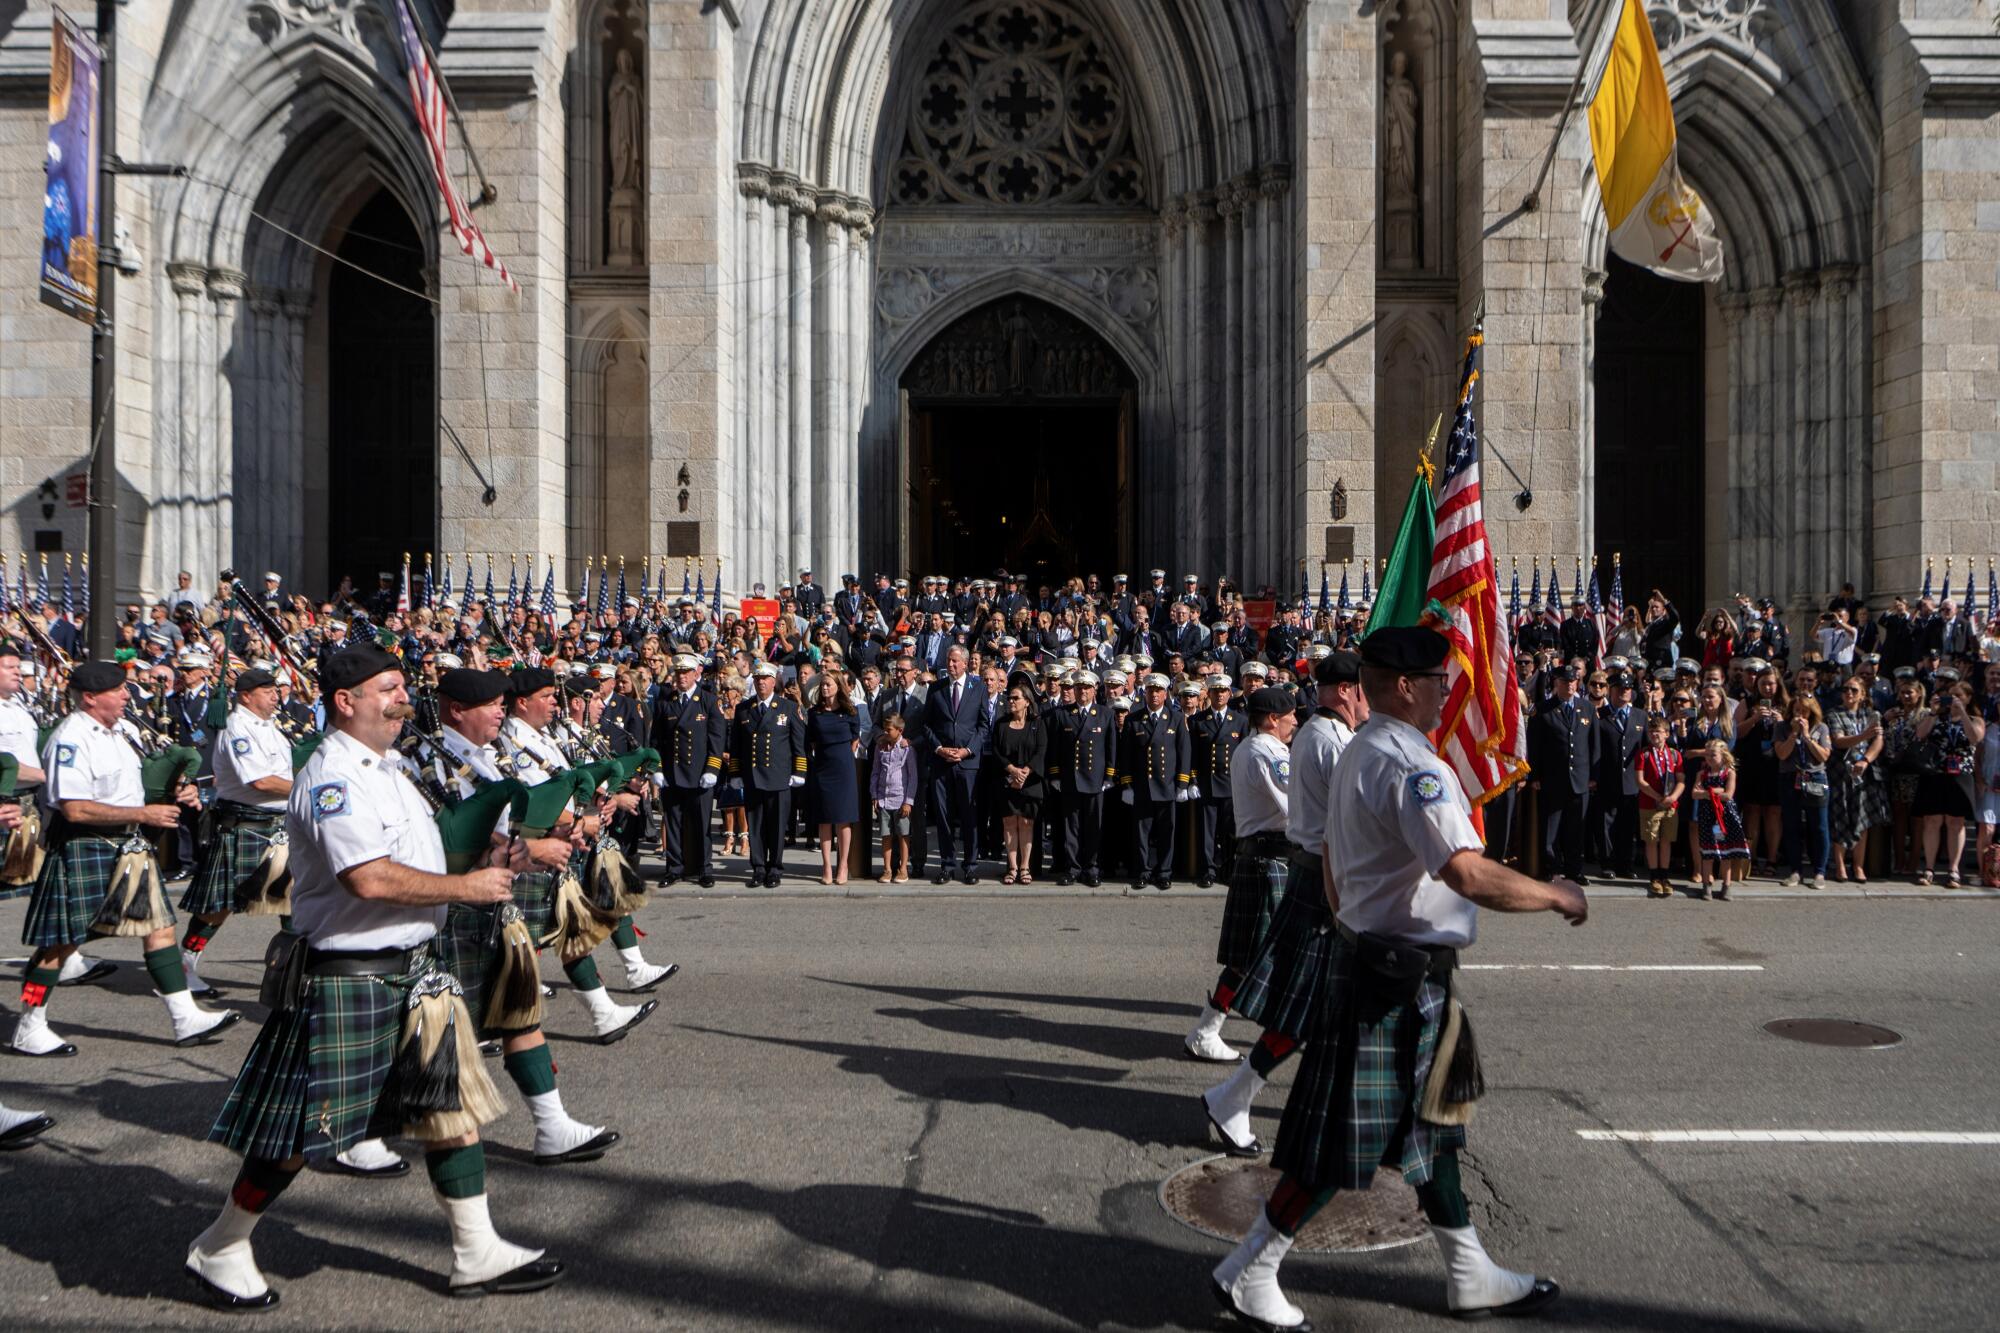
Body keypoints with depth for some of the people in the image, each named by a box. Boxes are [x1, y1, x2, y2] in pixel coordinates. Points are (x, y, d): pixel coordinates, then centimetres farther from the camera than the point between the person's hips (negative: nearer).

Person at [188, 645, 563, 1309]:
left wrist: (485, 867, 2)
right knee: (300, 1132, 4)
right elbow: (369, 880, -28)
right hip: (347, 980, -9)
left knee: (453, 1105, 11)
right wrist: (467, 886, -18)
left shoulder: (390, 768, 13)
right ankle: (218, 1250, 27)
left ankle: (477, 1254, 21)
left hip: (414, 971, 9)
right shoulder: (330, 777, -17)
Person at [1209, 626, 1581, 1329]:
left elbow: (1336, 859, 21)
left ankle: (1471, 1276, 34)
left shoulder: (1357, 753, 11)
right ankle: (1247, 1274, 11)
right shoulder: (1411, 765, -22)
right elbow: (1471, 875, -32)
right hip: (1399, 974, -11)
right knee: (1345, 1140, -1)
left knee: (1429, 1122, 19)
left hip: (1372, 954, 11)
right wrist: (1556, 895, -18)